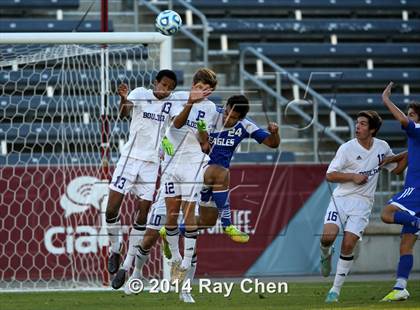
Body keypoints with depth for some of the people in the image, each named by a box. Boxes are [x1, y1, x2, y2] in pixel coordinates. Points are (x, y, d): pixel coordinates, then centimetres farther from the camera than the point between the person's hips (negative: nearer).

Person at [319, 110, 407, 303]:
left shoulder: (382, 147, 6)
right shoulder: (347, 148, -5)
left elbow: (397, 168, 20)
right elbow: (330, 175, -5)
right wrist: (353, 176, -15)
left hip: (362, 202, 1)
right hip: (340, 199, -1)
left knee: (348, 246, -11)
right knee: (328, 236, -22)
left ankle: (336, 290, 0)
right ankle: (326, 253, 17)